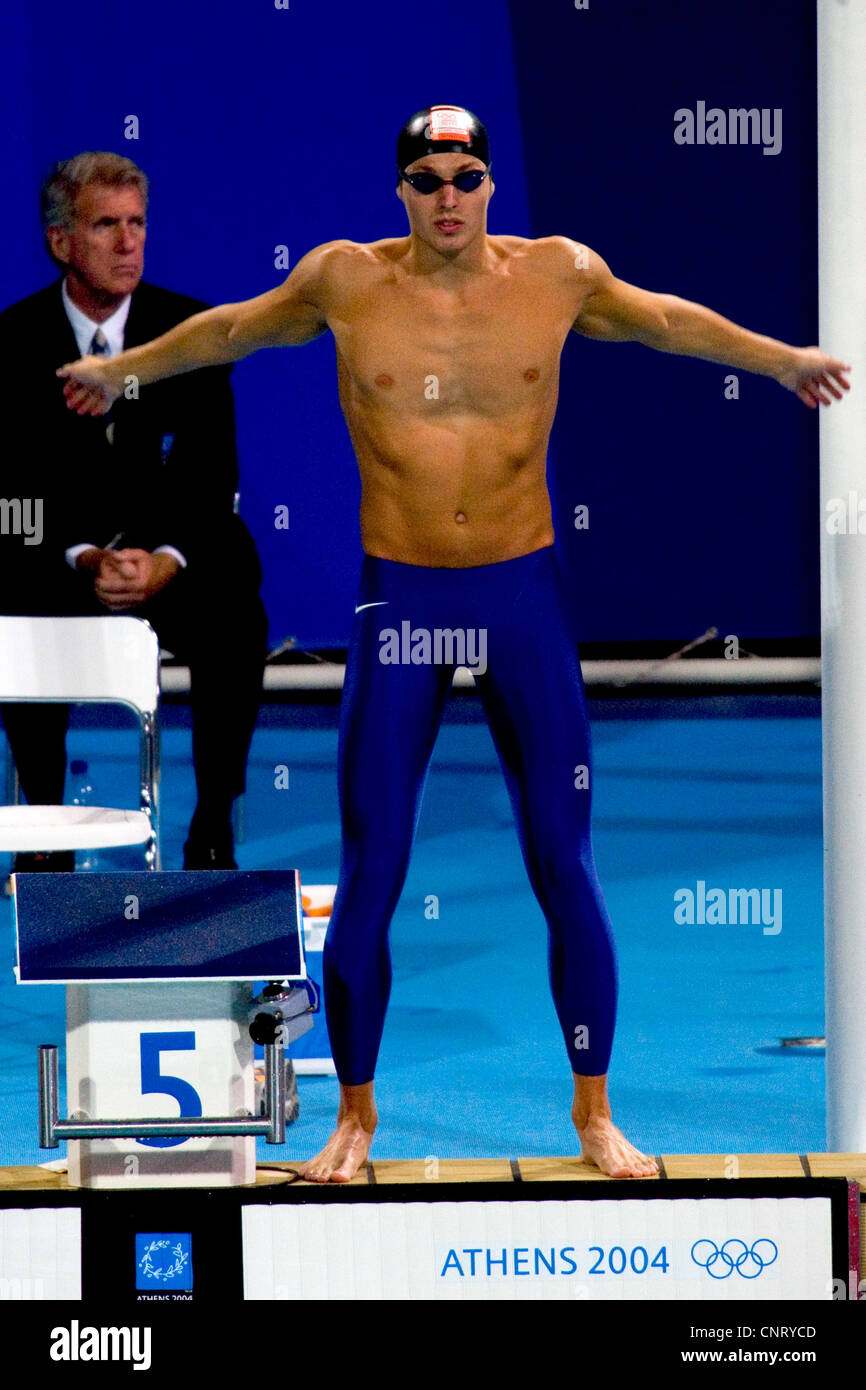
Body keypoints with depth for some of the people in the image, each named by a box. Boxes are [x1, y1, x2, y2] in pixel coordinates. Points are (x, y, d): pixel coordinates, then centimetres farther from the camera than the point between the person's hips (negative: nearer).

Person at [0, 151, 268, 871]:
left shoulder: (191, 328, -3)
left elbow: (212, 470, -7)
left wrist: (166, 561, -25)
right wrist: (84, 560, -26)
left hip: (168, 548, 1)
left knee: (236, 621, -28)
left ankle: (213, 827, -14)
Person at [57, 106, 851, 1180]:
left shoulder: (558, 276, -1)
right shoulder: (346, 281, -3)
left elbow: (662, 319, 18)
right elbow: (238, 328, 17)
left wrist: (778, 359, 30)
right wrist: (126, 367, 30)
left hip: (523, 593, 0)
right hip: (398, 598, 0)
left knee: (564, 866, 3)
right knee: (368, 878, 1)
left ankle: (594, 1112, 15)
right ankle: (355, 1113, 15)